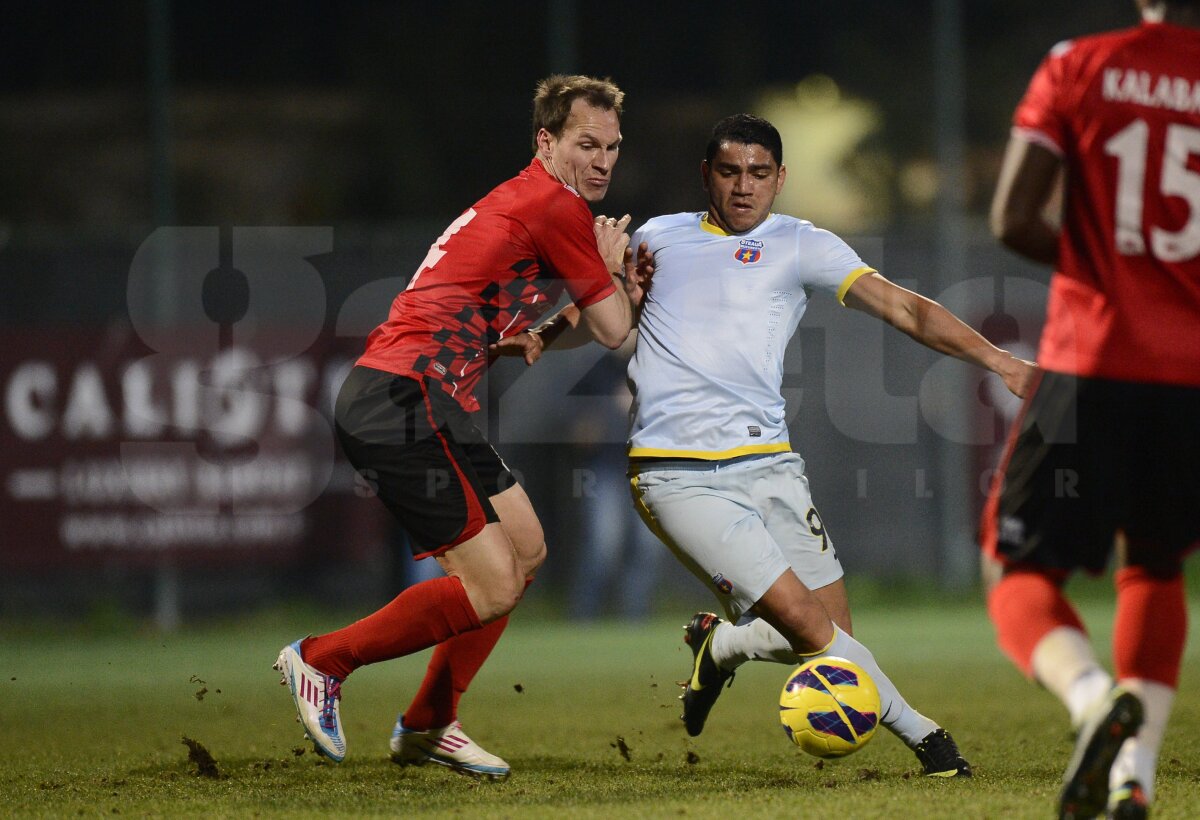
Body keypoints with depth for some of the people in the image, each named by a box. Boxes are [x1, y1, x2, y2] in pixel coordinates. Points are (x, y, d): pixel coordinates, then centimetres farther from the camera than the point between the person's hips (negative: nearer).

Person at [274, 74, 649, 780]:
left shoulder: (523, 202, 22)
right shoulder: (557, 208, -10)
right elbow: (613, 329, -4)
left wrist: (532, 338, 8)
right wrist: (612, 270, 15)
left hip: (410, 400, 11)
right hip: (404, 406, -11)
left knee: (525, 549, 16)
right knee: (493, 586, -13)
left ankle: (428, 725, 22)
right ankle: (323, 661, 2)